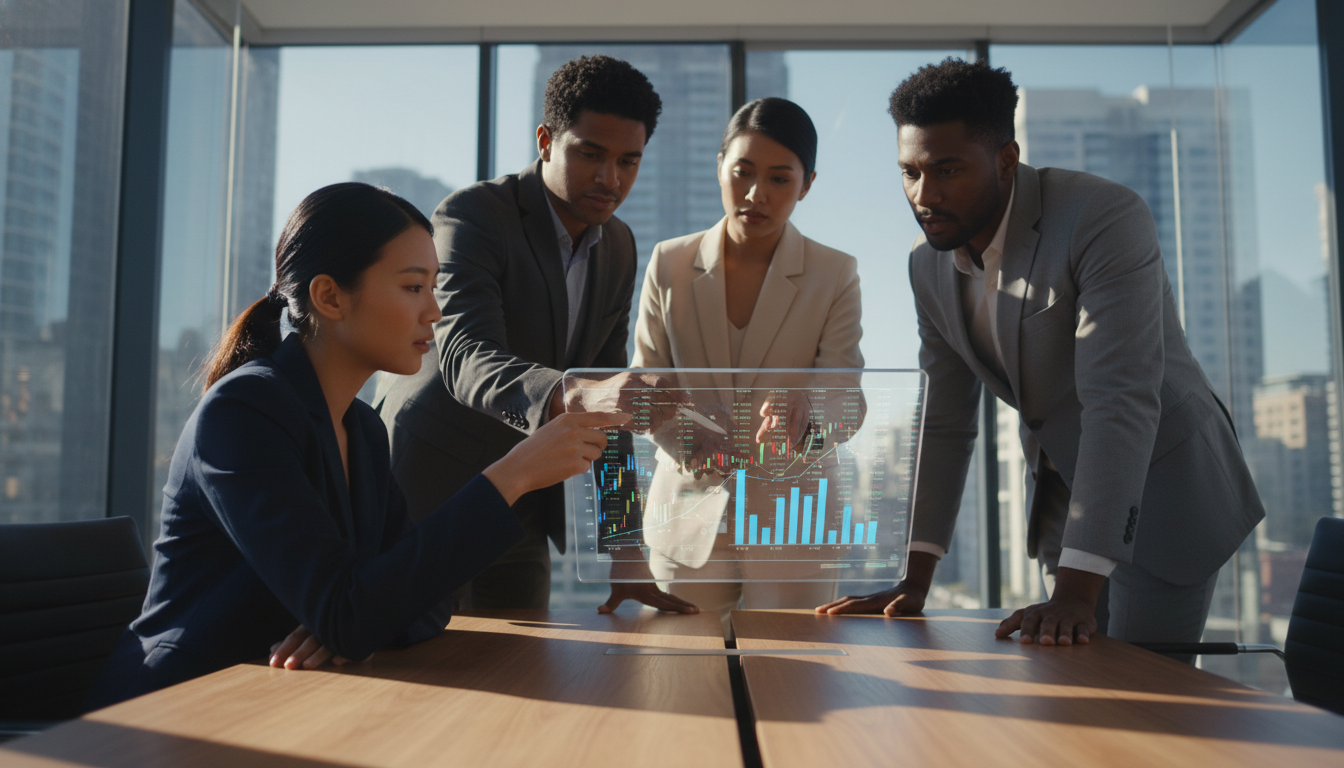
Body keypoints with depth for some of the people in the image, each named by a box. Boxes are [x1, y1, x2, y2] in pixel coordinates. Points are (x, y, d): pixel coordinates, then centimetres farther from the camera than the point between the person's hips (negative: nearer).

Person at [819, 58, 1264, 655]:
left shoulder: (1107, 221, -25)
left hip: (1163, 483, -5)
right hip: (1059, 489, 6)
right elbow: (943, 422, 0)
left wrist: (1077, 590, -37)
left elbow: (1122, 404, -32)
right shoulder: (927, 263, -4)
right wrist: (915, 580, -3)